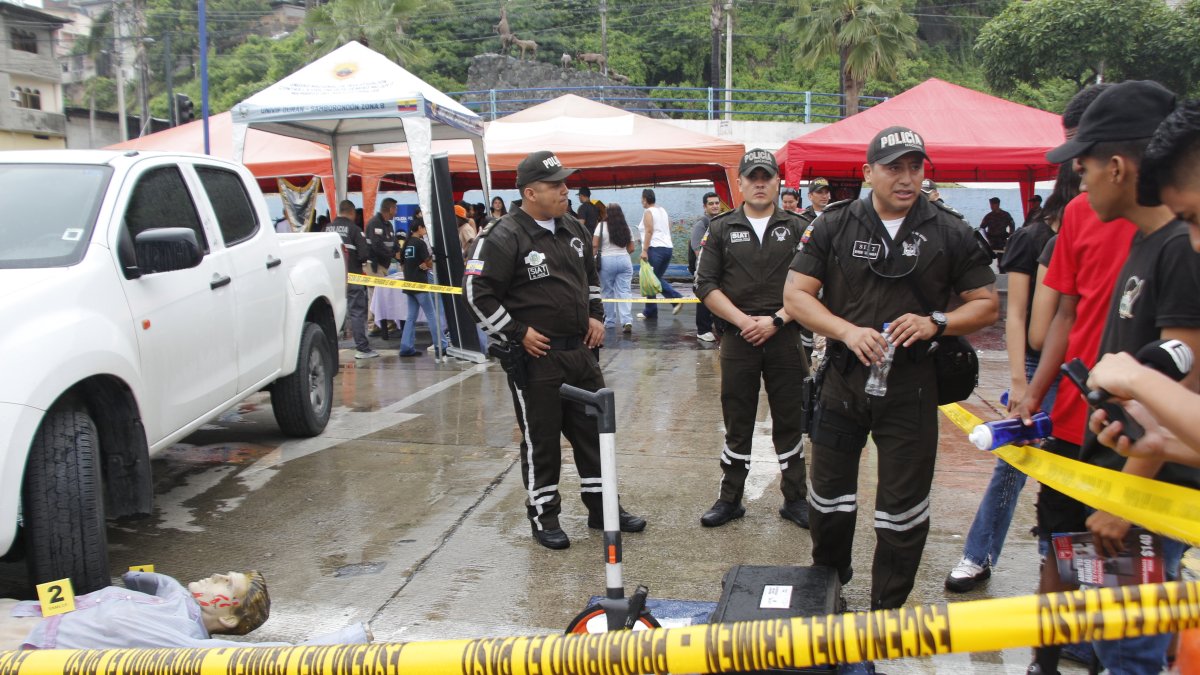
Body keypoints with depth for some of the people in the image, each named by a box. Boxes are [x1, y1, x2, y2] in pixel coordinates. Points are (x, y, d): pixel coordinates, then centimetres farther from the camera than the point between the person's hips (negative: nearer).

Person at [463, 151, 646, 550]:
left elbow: (590, 276, 26)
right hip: (534, 357, -7)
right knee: (540, 440, 4)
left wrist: (596, 315, 14)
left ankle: (602, 509, 27)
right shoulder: (504, 238, -13)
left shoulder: (573, 229, 11)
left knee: (594, 431, 13)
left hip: (581, 351, 7)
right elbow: (477, 293, -14)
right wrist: (518, 332, -14)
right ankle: (544, 517, 20)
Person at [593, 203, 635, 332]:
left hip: (607, 261, -2)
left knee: (608, 292, 9)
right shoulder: (626, 227, 9)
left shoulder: (602, 226, -2)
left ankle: (610, 321, 16)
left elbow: (594, 245, -8)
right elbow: (631, 248, 10)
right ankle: (627, 321, -15)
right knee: (624, 291, -1)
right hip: (624, 261, 3)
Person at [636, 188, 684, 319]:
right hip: (668, 248, 8)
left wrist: (644, 250, -19)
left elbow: (649, 231, -17)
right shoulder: (662, 210, 17)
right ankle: (676, 298, -2)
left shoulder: (648, 212, -6)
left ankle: (650, 312, 1)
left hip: (655, 248, -8)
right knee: (658, 279, 16)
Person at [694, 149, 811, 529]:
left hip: (786, 338, 0)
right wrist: (743, 320, -10)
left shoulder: (797, 229, 5)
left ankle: (795, 498, 20)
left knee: (790, 421, 7)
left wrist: (776, 320, -12)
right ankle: (730, 499, 19)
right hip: (737, 338, 0)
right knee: (737, 424, 7)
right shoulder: (721, 229, 6)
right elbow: (706, 285, 0)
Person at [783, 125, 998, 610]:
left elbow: (987, 305, 5)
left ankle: (888, 608, 24)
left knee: (904, 504, 5)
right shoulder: (834, 225, 2)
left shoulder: (950, 233, 1)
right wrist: (849, 331, -17)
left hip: (912, 385, -1)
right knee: (829, 493, 13)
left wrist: (936, 323, -15)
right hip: (844, 376, 1)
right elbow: (796, 294, -2)